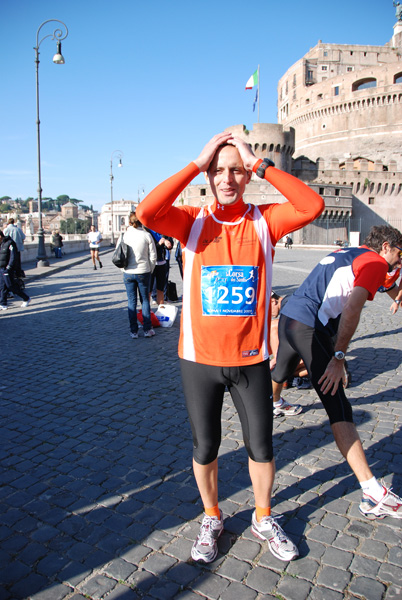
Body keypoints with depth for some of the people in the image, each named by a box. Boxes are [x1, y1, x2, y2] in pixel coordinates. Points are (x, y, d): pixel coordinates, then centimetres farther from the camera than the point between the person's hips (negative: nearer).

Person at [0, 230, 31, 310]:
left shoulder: (10, 243, -12)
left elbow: (13, 257, -16)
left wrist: (8, 268, -19)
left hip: (7, 269, -9)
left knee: (11, 285, -5)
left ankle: (26, 299, 8)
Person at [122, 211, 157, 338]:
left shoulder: (124, 236, -4)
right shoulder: (147, 235, -6)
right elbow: (153, 256, -4)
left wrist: (124, 269, 13)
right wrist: (150, 270, 10)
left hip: (128, 273, 1)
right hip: (143, 272, -1)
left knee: (132, 302, 8)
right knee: (145, 300, 11)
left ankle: (133, 331, 12)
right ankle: (147, 329, 13)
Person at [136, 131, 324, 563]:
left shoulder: (264, 221, -2)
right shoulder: (192, 222, -4)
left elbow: (314, 206, -19)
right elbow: (147, 212, -23)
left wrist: (261, 165, -17)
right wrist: (196, 163, -19)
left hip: (251, 360, 1)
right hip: (199, 359, 0)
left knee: (261, 447, 15)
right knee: (204, 448, 16)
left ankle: (263, 518, 43)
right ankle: (211, 519, 43)